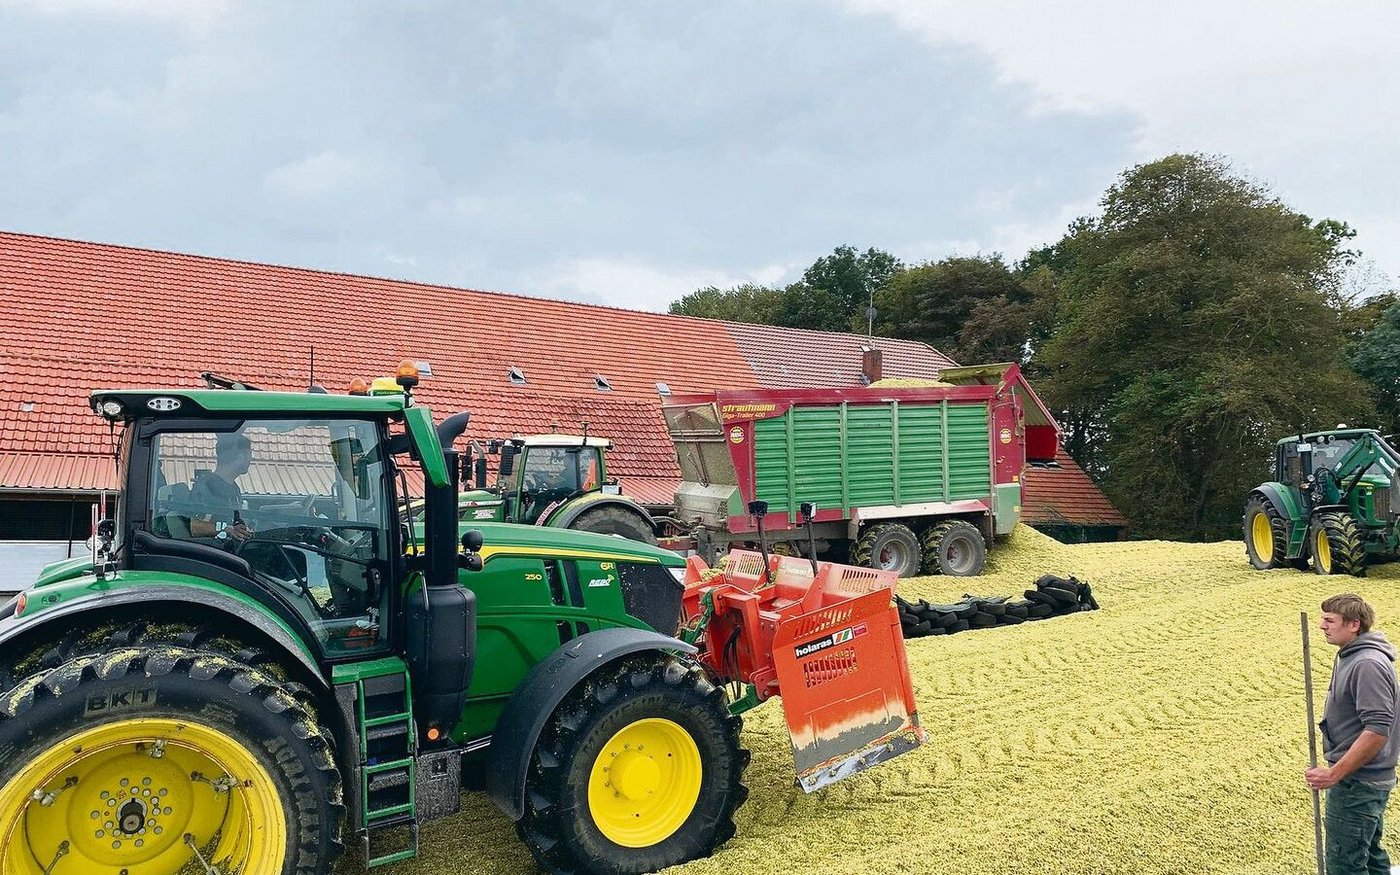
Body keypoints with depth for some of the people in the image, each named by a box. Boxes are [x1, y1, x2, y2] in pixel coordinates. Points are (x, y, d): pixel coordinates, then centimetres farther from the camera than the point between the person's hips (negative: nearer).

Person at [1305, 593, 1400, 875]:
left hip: (1357, 784, -11)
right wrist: (1337, 771, 17)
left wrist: (1334, 773, -26)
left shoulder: (1368, 664, -23)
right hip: (1364, 780, 11)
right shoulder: (1351, 656, 10)